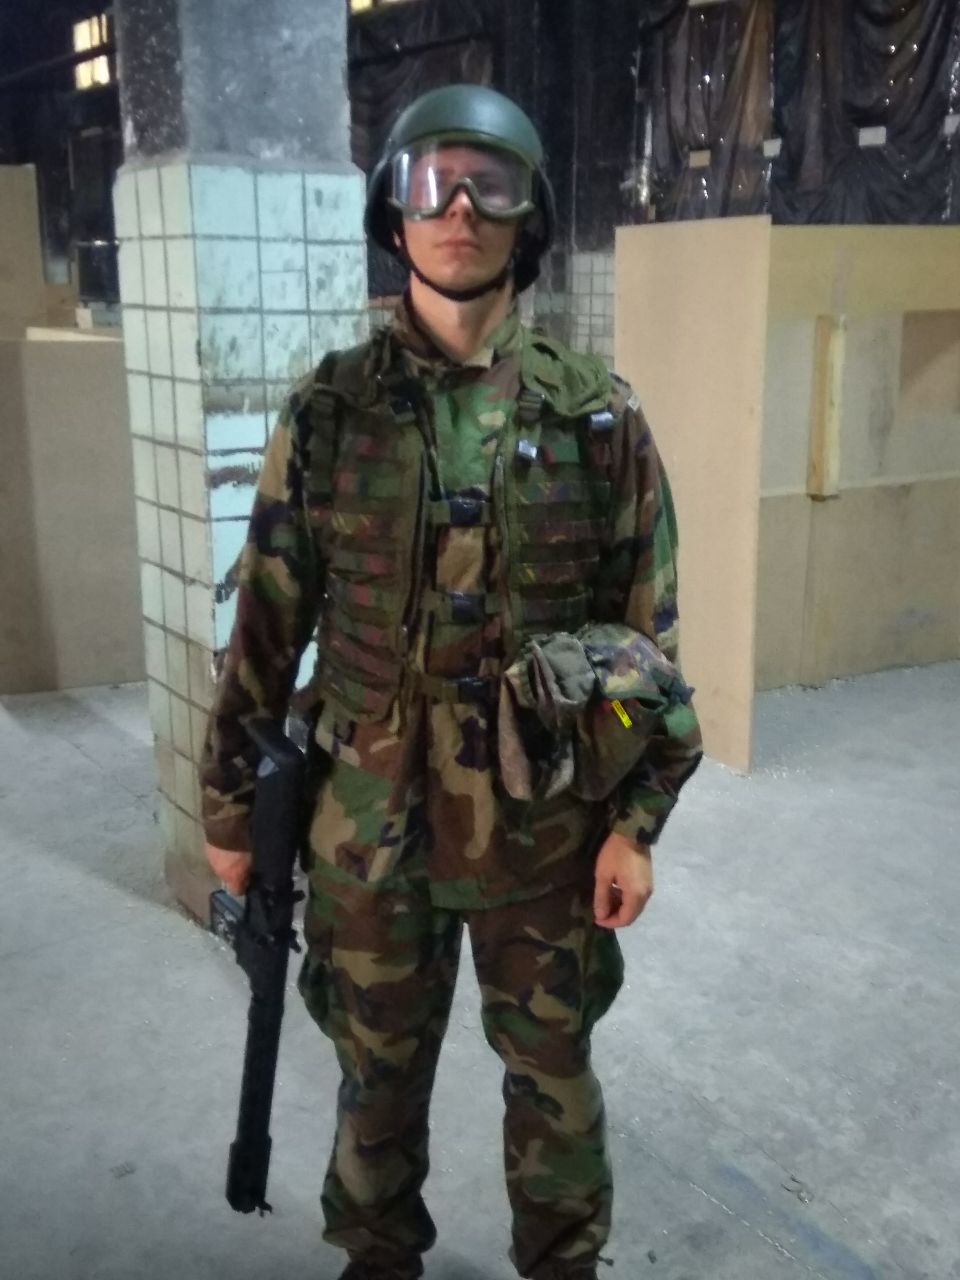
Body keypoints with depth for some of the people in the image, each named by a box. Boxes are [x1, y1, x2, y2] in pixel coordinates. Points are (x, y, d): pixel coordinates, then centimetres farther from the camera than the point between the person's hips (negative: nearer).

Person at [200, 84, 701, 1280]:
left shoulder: (599, 419, -6)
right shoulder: (328, 409, -4)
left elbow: (646, 632, -3)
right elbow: (267, 619, 0)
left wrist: (638, 820, -6)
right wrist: (230, 801, 2)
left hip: (545, 828, 0)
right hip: (368, 825, 1)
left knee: (552, 1074, 18)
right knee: (378, 1072, 20)